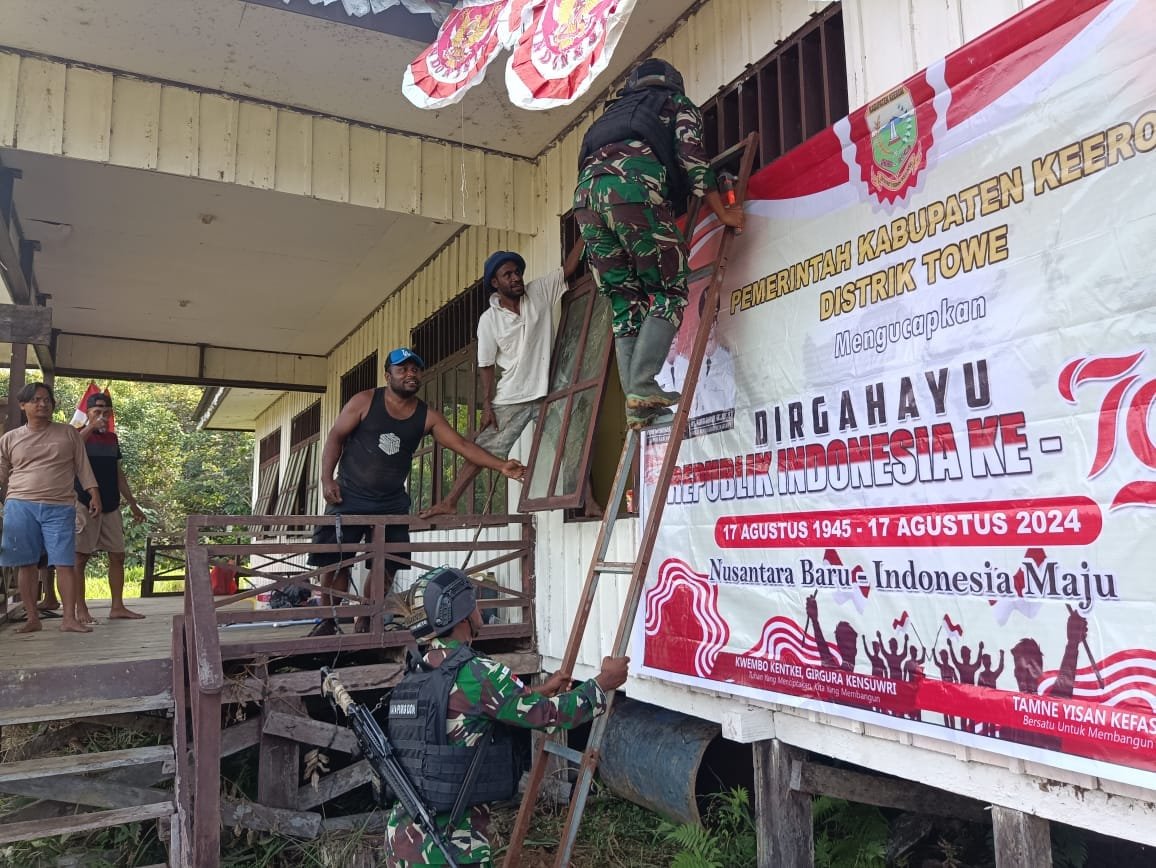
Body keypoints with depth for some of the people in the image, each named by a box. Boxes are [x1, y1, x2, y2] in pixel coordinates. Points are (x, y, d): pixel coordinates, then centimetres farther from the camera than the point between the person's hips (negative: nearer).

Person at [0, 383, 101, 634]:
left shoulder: (69, 433, 9)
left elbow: (82, 466, 8)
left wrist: (94, 494, 0)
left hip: (60, 508, -1)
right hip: (20, 506, 1)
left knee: (65, 563, -6)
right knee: (26, 563, 3)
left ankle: (69, 617, -5)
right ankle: (32, 617, 11)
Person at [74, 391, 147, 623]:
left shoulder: (112, 438, 15)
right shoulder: (79, 435, -2)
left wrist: (133, 504, 19)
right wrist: (90, 428, -27)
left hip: (111, 506, 6)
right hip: (85, 505, -6)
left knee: (117, 555, 5)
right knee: (80, 557, -3)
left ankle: (117, 606, 11)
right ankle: (80, 610, 2)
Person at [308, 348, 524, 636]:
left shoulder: (427, 416, -3)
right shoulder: (365, 401, -8)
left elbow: (463, 445, -10)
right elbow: (336, 437, -3)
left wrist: (501, 465, -22)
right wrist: (326, 479, -12)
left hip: (392, 502, 3)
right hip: (349, 497, -3)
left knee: (386, 567, 5)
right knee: (335, 562, -2)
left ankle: (366, 622, 22)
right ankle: (327, 621, 15)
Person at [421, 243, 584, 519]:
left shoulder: (540, 292, -1)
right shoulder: (489, 320, -5)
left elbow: (569, 268, -1)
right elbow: (486, 365, -2)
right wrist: (487, 405, -7)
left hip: (548, 392, 2)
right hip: (511, 399, -1)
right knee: (482, 449, 2)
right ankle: (449, 502, 9)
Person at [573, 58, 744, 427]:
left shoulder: (615, 110, 41)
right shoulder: (678, 103, 25)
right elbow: (691, 156, 8)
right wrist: (723, 213, 11)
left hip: (586, 192, 5)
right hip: (634, 185, -5)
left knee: (625, 302, 6)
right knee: (669, 292, 0)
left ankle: (635, 402, -4)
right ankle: (642, 387, -16)